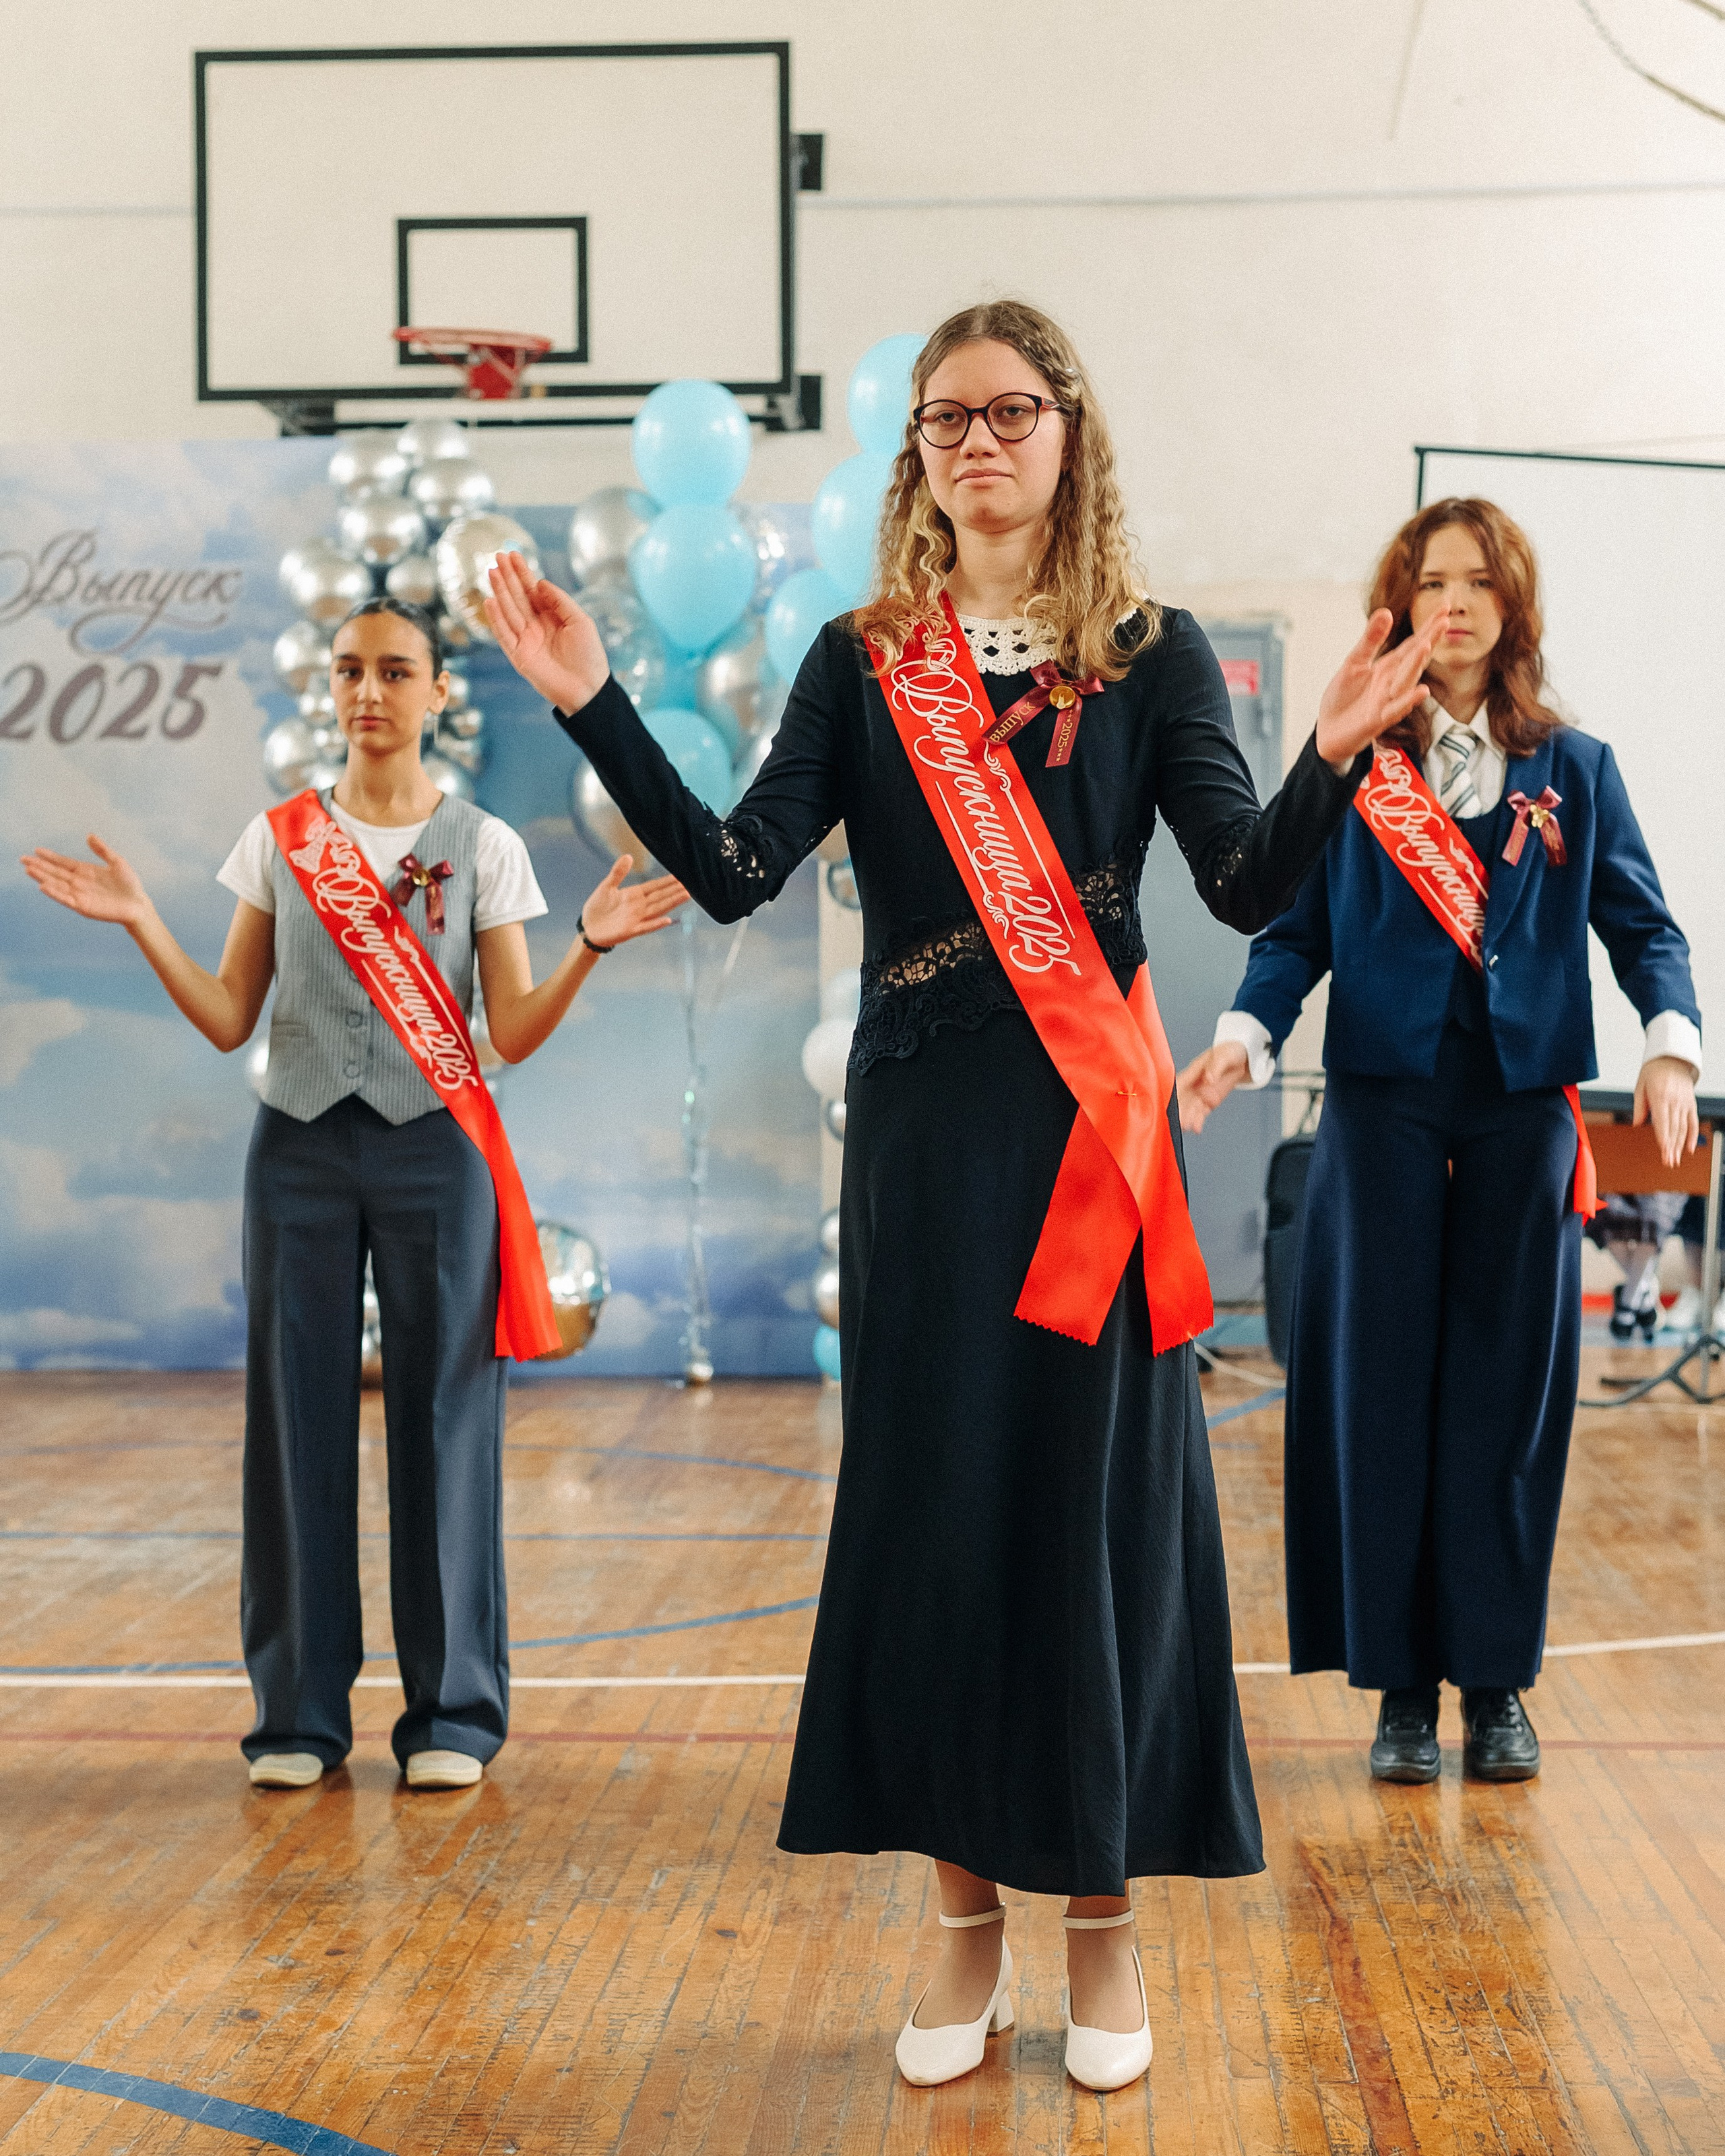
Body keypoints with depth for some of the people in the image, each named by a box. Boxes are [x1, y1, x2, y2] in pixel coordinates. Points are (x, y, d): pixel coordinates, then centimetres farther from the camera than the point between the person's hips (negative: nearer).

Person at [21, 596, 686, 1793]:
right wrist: (143, 925, -4)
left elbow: (513, 1033, -1)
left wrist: (591, 946, -15)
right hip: (301, 1151, 2)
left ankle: (452, 1711, 8)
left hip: (435, 1152, -1)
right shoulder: (279, 839, 9)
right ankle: (301, 1711, 12)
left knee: (443, 1415, -1)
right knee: (299, 1416, 1)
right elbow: (230, 1020, 6)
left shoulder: (482, 845, 4)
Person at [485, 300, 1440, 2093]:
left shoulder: (1150, 652, 4)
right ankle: (967, 1911, 18)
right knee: (927, 1490, 4)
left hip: (1094, 1126, -1)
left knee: (1098, 1487, 2)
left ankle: (1103, 1912, 16)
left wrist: (1331, 758, -24)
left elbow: (1250, 888, -6)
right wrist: (593, 706, -11)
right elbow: (734, 871, -3)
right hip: (921, 1130, 1)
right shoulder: (865, 663, 8)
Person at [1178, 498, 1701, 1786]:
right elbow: (1296, 933, 4)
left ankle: (1496, 1679, 13)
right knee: (1381, 1384, -1)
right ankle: (1401, 1684, 8)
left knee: (1507, 1388, 3)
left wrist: (1673, 1044, -11)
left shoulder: (1574, 770, 10)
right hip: (1387, 1102, -1)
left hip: (1525, 1108, 1)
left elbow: (1642, 923, 7)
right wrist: (1245, 1039, -14)